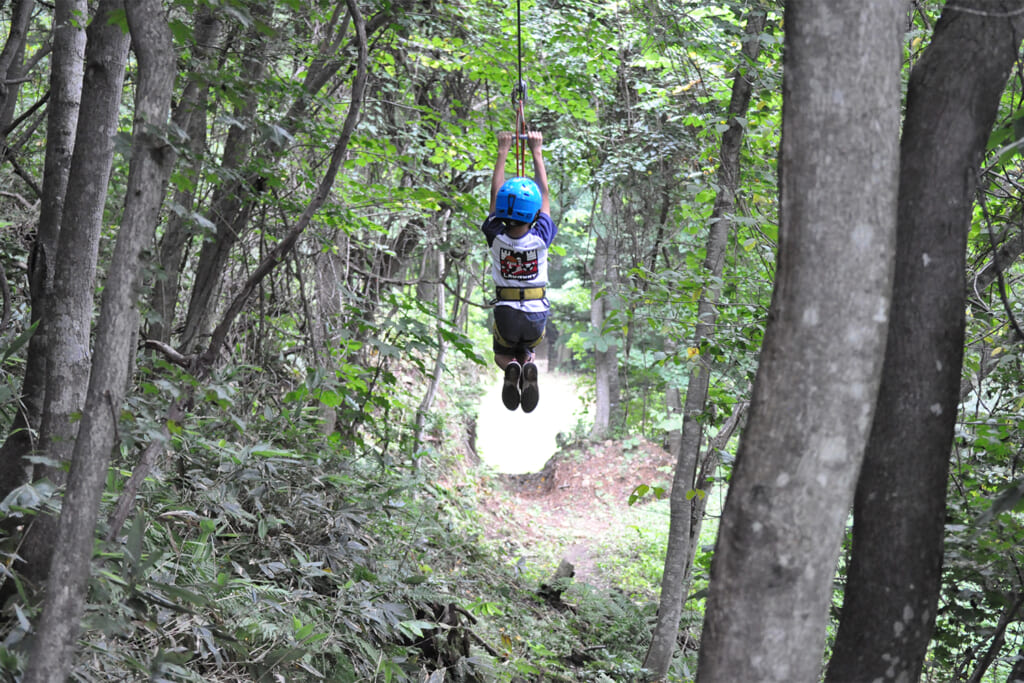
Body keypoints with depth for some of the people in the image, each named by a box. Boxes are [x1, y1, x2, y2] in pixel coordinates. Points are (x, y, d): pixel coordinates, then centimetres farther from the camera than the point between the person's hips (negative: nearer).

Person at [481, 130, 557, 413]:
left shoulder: (496, 236, -16)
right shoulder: (540, 238, -17)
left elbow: (495, 194, -4)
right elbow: (545, 193, -6)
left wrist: (502, 153, 3)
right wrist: (537, 152, 2)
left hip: (506, 314, 0)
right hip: (537, 314, 0)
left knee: (502, 355, 27)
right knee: (528, 350, 29)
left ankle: (511, 367, -12)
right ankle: (528, 366, -10)